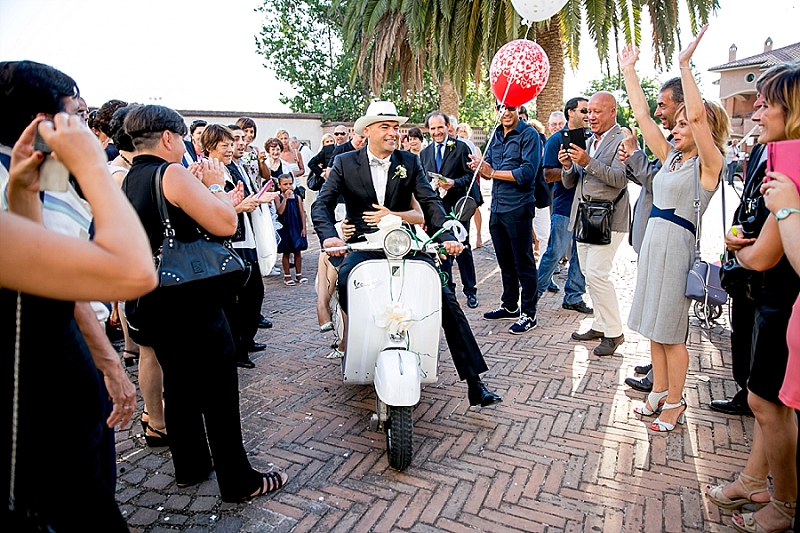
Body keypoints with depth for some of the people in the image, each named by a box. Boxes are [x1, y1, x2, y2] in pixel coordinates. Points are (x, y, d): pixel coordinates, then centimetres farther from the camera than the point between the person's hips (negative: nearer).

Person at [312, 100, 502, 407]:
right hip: (363, 246, -1)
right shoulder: (345, 163, 4)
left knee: (446, 299, -14)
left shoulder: (410, 163, 8)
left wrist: (447, 237, -18)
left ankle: (474, 382, -8)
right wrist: (328, 235, -23)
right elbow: (323, 203, -2)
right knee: (345, 279, -36)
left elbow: (431, 203, -1)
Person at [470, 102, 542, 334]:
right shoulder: (496, 135, 14)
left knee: (523, 263, 0)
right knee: (505, 262, 17)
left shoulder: (529, 135, -8)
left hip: (518, 208, -8)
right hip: (497, 208, 8)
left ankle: (528, 314, 9)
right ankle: (510, 307, 30)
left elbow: (527, 172, -19)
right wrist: (480, 167, -8)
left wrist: (493, 172, -17)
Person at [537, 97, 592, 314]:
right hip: (564, 206, -6)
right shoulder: (556, 139, -3)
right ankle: (537, 290, 17)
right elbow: (548, 175, -10)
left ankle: (573, 296, 18)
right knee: (555, 252, -1)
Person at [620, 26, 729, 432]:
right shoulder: (670, 156, 12)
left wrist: (685, 63, -20)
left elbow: (698, 114, -25)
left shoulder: (709, 163, -8)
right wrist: (629, 71, 11)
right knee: (655, 326, 13)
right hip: (653, 240, 8)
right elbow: (642, 116, 11)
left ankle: (675, 403, 15)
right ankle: (659, 392, 26)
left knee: (672, 330, 1)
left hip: (677, 244, -7)